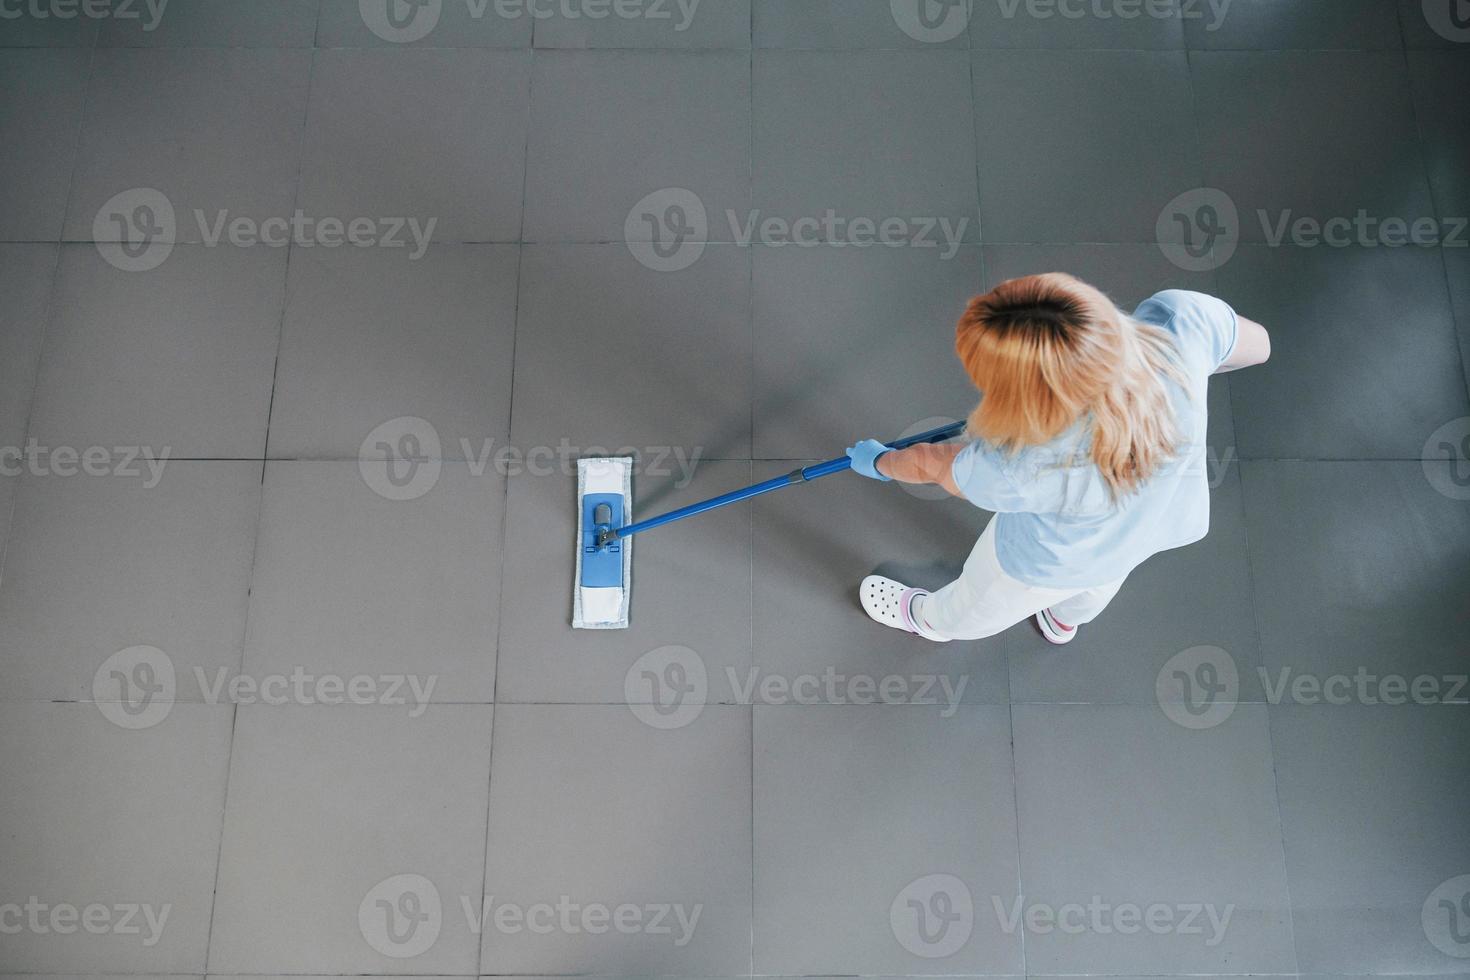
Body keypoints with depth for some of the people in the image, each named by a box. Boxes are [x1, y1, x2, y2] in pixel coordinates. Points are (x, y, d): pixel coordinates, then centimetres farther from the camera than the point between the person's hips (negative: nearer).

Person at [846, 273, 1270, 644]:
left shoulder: (1023, 470, -46)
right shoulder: (1182, 319, -39)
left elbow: (932, 465, -22)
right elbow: (1257, 345, -14)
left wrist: (877, 460, 1)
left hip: (1052, 563, -4)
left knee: (977, 604, 32)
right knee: (1095, 589, 40)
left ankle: (931, 620, 65)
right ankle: (1065, 619, 73)